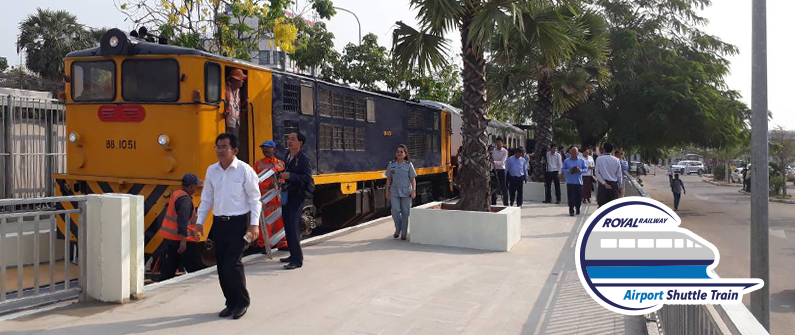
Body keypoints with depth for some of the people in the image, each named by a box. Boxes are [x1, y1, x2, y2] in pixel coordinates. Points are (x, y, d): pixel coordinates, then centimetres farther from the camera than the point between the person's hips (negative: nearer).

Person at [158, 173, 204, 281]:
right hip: (180, 239, -9)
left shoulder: (176, 194, 15)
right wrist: (183, 240, -27)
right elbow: (183, 221, -24)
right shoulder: (185, 199, -15)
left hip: (169, 238, 9)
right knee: (196, 269, -1)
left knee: (168, 270, 11)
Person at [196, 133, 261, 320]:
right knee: (221, 266, 8)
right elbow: (206, 198, 14)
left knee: (232, 265, -11)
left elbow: (254, 198, -7)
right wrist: (200, 222, 11)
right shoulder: (212, 170, 7)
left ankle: (242, 302, 10)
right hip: (219, 223, 5)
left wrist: (254, 224, -12)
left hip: (239, 222, -5)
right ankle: (231, 303, 24)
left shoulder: (245, 170, -8)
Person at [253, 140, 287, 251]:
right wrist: (267, 185, -15)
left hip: (279, 198, 3)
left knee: (281, 221, 7)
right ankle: (264, 245, 8)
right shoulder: (258, 164, 4)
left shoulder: (281, 164, 12)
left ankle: (282, 244, 19)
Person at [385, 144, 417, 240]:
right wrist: (387, 190, 7)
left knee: (405, 212, 3)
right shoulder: (391, 165, 5)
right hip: (394, 191, 1)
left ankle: (404, 233, 13)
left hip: (406, 192, -1)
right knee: (395, 210, -12)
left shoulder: (409, 165, 0)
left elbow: (413, 179, 0)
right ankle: (397, 228, 13)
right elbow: (389, 178, 10)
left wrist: (413, 190, -7)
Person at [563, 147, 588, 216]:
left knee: (579, 196, 6)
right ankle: (571, 210, 0)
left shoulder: (582, 161, 6)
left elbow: (585, 168, 6)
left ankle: (577, 209, 25)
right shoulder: (566, 161, 3)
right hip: (570, 182, -1)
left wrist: (580, 170, -14)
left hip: (579, 182, 1)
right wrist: (569, 170, -15)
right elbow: (563, 169, 3)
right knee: (571, 197, -5)